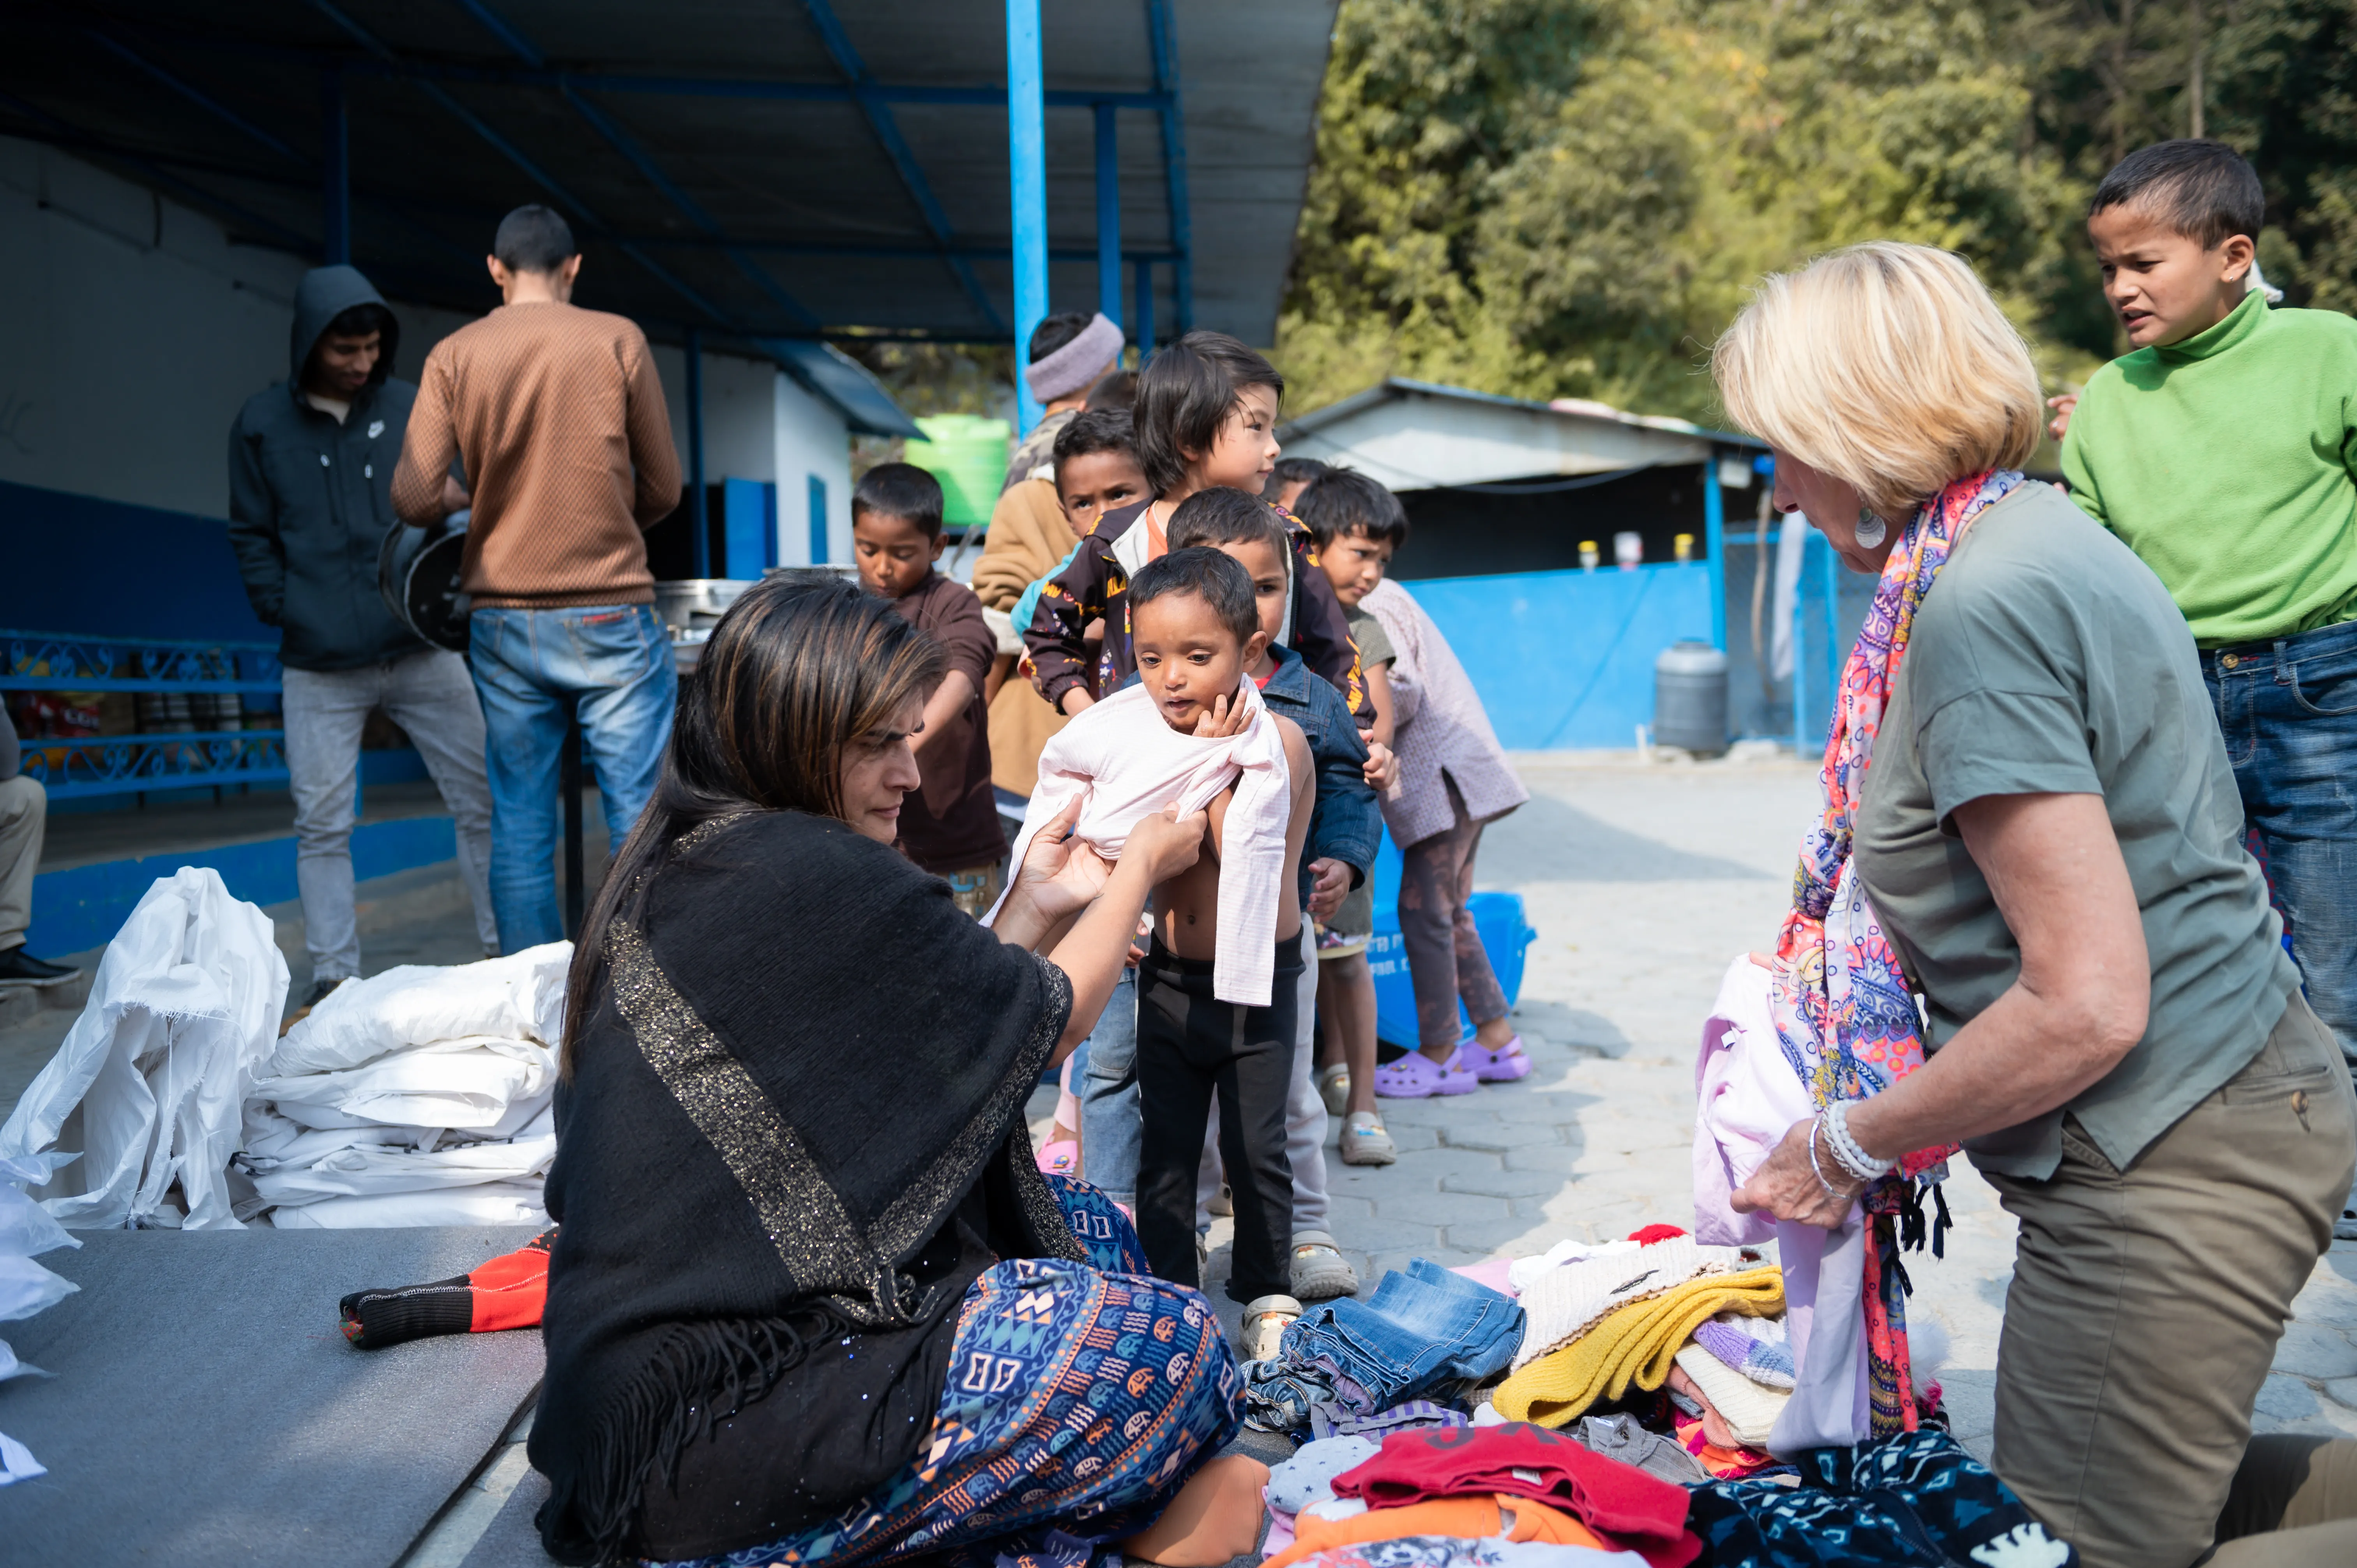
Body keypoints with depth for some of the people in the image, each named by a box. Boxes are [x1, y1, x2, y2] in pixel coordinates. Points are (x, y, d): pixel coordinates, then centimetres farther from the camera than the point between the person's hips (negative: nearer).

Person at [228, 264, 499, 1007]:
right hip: (319, 667, 0)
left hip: (423, 650, 0)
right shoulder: (262, 423, 6)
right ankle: (332, 976, 14)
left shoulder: (413, 407, 4)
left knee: (484, 802, 0)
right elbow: (251, 535, 10)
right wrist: (283, 611, -4)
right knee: (321, 826, 3)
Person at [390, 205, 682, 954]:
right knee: (642, 819, -1)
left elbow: (413, 498, -3)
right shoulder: (617, 340, 0)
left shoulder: (454, 354, 4)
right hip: (612, 615, -2)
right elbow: (663, 490, 3)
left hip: (503, 621, 3)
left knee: (519, 829, 8)